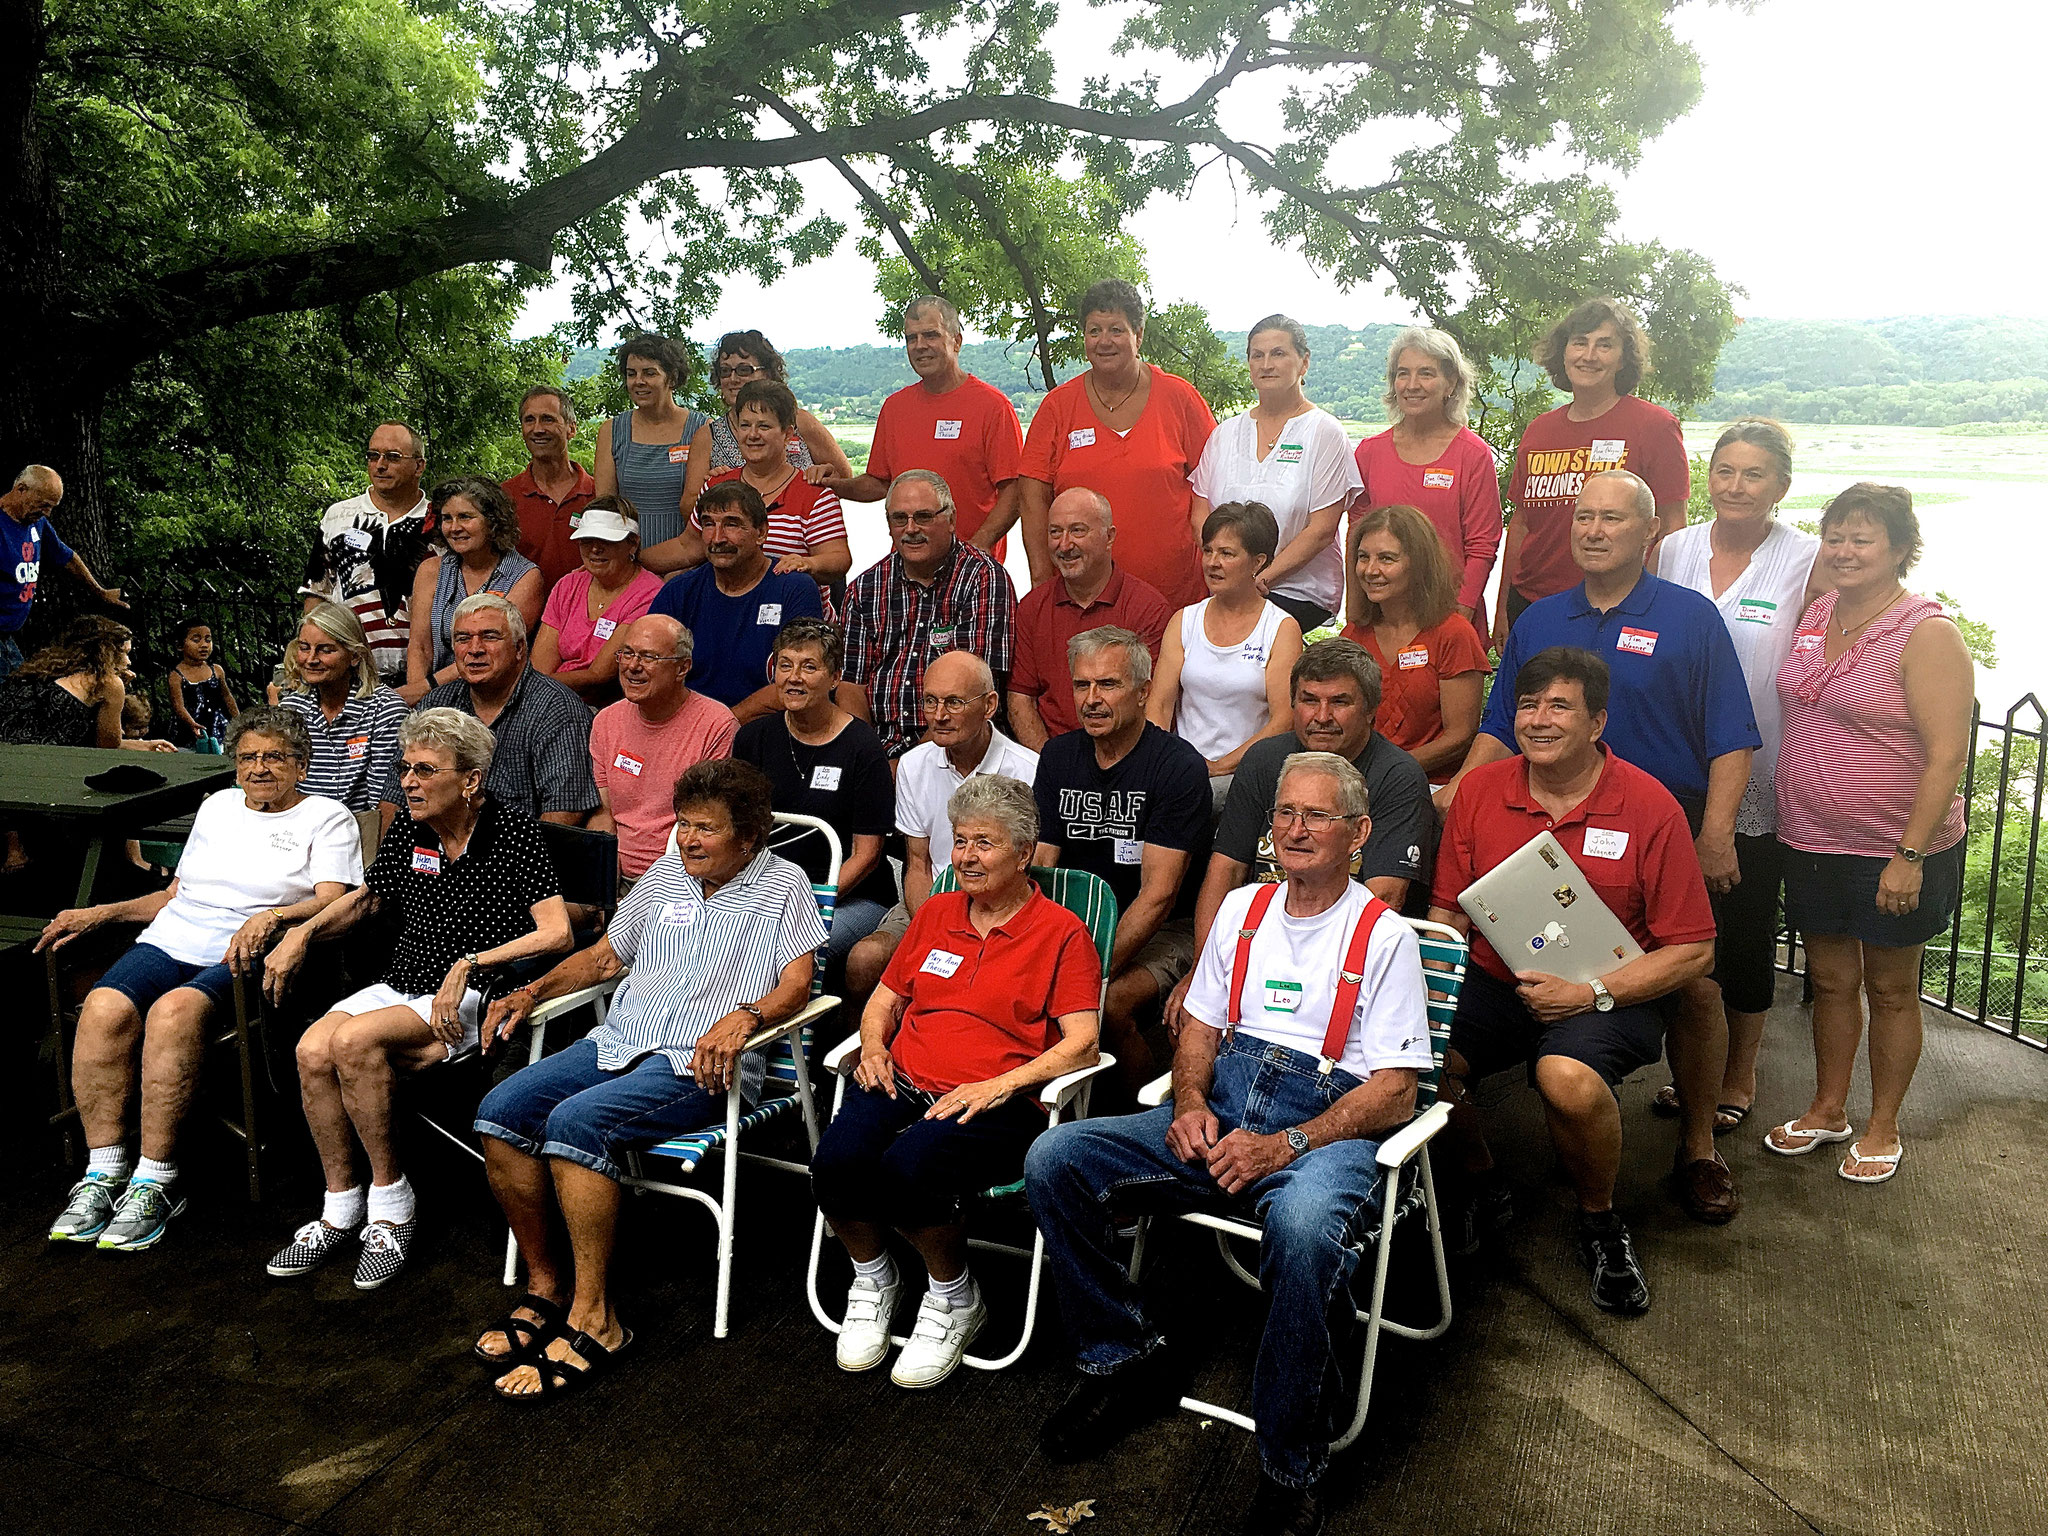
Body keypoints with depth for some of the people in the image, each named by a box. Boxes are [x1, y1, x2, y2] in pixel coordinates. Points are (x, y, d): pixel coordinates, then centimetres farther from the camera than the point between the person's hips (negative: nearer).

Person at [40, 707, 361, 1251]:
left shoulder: (326, 818, 8)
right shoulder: (217, 806, 26)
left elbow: (333, 902, -6)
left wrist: (271, 917, -24)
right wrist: (101, 913, 18)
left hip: (242, 959, -5)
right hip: (170, 939, 5)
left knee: (174, 1011, -35)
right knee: (105, 1007, -27)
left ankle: (154, 1182, -28)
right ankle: (104, 1170, -20)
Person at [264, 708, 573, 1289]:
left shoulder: (513, 834, -10)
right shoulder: (408, 828, 8)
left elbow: (558, 935, -18)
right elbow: (365, 898, 26)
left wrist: (469, 964, -23)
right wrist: (304, 932, 9)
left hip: (472, 1000, -6)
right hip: (400, 984, 6)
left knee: (354, 1040, -30)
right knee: (312, 1049, -22)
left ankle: (391, 1203, -13)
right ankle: (342, 1210, -4)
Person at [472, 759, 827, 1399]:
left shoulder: (782, 884, 2)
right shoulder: (664, 874, 20)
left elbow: (796, 986, -7)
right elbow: (605, 955, 27)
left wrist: (743, 1016, -27)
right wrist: (533, 991, 13)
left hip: (700, 1063, -7)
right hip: (617, 1043, 7)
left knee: (575, 1121, -30)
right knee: (502, 1110, -15)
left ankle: (594, 1316, -20)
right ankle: (545, 1284, -1)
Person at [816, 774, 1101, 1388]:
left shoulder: (1061, 932, 3)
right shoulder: (935, 914, 20)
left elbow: (1082, 1043, -6)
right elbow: (885, 998, 27)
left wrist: (1000, 1085, -17)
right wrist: (874, 1044, 5)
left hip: (993, 1103, -4)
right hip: (900, 1083, 5)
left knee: (907, 1167, -34)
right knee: (836, 1160, -27)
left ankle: (954, 1297, -3)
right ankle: (873, 1279, 5)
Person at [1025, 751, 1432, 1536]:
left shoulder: (1385, 937, -2)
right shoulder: (1243, 909, 15)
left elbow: (1395, 1092, -7)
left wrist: (1284, 1147, -20)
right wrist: (1190, 1103, -3)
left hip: (1330, 1128, -5)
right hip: (1223, 1114, 6)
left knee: (1304, 1227, -41)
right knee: (1053, 1161, -14)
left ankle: (1290, 1470, -19)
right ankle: (1127, 1359, 5)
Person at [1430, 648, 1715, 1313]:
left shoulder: (1649, 807, -7)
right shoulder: (1480, 791, 3)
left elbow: (1693, 951, -7)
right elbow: (1447, 913, 10)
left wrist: (1591, 993, -18)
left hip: (1612, 994, -3)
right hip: (1494, 982, 4)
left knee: (1569, 1077, -35)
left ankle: (1600, 1221, 0)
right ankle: (1478, 1179, 9)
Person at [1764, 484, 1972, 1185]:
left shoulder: (1927, 633, -15)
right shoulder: (1816, 614, 4)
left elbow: (1947, 754, -18)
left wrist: (1910, 854, -21)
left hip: (1893, 851, -5)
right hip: (1811, 841, 6)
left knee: (1889, 990, 10)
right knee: (1830, 980, 17)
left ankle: (1882, 1129, 26)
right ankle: (1828, 1110, 33)